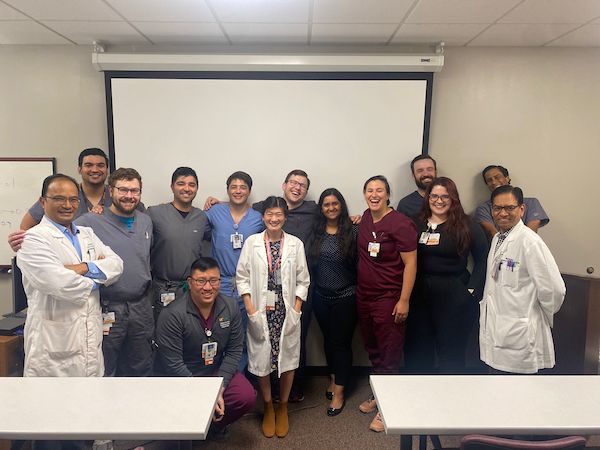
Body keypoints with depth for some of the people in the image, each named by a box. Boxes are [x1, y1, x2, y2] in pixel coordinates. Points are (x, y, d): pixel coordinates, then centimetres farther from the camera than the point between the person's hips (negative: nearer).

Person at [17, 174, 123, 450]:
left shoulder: (87, 235, 14)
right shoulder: (34, 239, -7)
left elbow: (116, 265, 2)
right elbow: (61, 284, -20)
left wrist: (84, 268, -14)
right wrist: (95, 281, -3)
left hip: (90, 341, 6)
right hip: (55, 342, -6)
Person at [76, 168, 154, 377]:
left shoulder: (146, 221, 9)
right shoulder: (90, 222, -9)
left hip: (141, 307, 5)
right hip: (106, 310, -5)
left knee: (141, 371, 18)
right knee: (103, 375, 11)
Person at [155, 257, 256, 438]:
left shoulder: (231, 307, -7)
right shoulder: (172, 315, -21)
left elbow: (234, 351, -3)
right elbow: (173, 365, -20)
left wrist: (219, 389, -13)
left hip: (218, 372, 4)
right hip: (181, 378, -3)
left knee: (247, 397, -16)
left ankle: (216, 424, 16)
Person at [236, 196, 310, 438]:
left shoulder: (295, 244, 0)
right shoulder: (252, 242, -2)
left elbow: (303, 281, 2)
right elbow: (242, 277, -1)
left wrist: (296, 311, -5)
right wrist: (251, 310, -7)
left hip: (287, 313, 1)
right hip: (260, 313, 0)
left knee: (288, 359, 8)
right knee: (261, 360, 7)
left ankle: (283, 408, 31)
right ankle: (268, 408, 31)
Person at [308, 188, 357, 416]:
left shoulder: (353, 230, -8)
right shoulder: (316, 232, 2)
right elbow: (310, 261, 6)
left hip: (345, 296, -4)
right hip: (321, 296, 4)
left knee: (342, 342, 5)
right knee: (328, 339, 18)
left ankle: (339, 393, 19)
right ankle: (333, 378, 40)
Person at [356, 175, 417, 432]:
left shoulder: (400, 223, -16)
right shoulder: (366, 218, 4)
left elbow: (410, 263, -16)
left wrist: (404, 300, -17)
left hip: (389, 299, -7)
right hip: (364, 296, 7)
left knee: (389, 354, 6)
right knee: (372, 350, 19)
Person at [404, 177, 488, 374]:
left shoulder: (467, 226, -2)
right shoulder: (416, 224, 4)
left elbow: (482, 260, -3)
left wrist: (473, 290, -8)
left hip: (454, 296, -2)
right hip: (419, 293, 3)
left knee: (451, 351, 10)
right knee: (416, 350, 14)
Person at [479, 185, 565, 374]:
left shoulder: (529, 241, -18)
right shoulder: (497, 238, 9)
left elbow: (553, 289, -19)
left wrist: (543, 320, -4)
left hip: (519, 336, -8)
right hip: (493, 332, 8)